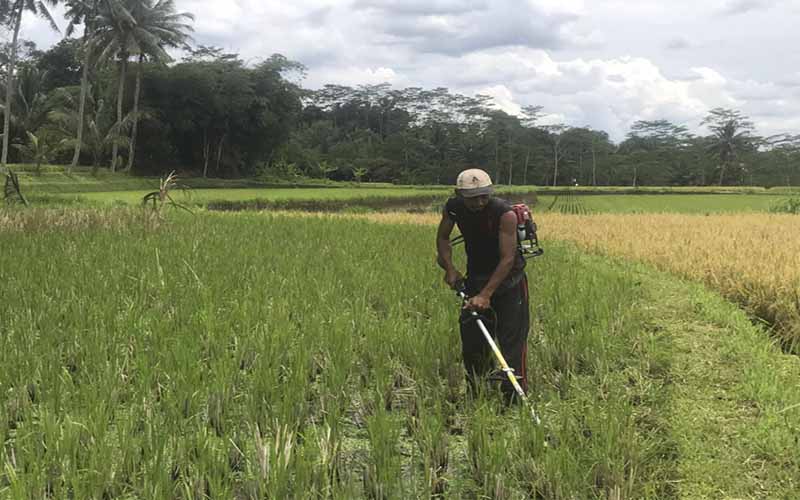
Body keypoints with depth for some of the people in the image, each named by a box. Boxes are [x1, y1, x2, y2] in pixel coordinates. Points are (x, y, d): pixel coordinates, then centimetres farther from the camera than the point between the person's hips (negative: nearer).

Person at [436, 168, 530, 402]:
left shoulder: (505, 213, -28)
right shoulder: (453, 207, -12)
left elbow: (507, 259, -29)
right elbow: (442, 237, 7)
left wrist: (486, 295, -34)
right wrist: (450, 268, -8)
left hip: (508, 280, -5)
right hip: (475, 277, 5)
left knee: (512, 341, -10)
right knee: (471, 339, 7)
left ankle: (515, 398, -5)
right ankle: (475, 396, 23)